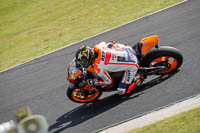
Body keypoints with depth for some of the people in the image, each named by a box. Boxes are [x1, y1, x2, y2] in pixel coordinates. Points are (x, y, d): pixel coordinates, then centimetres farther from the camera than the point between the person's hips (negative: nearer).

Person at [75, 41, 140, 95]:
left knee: (121, 92, -3)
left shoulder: (99, 68, -27)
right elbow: (104, 43, 13)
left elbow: (108, 81, -10)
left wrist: (92, 82, -1)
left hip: (132, 66, -6)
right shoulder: (97, 47, -12)